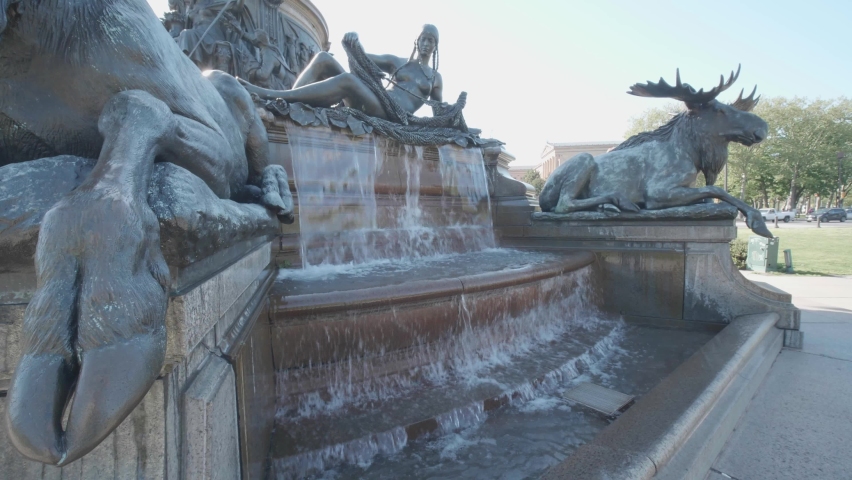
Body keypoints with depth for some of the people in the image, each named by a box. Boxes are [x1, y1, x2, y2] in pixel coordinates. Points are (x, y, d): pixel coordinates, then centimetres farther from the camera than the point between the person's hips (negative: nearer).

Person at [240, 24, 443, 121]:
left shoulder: (435, 78, 23)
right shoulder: (397, 61, 28)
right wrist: (355, 39, 1)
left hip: (393, 115, -4)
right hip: (369, 105, 4)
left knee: (348, 79, -34)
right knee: (324, 58, -12)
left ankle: (270, 95, -38)